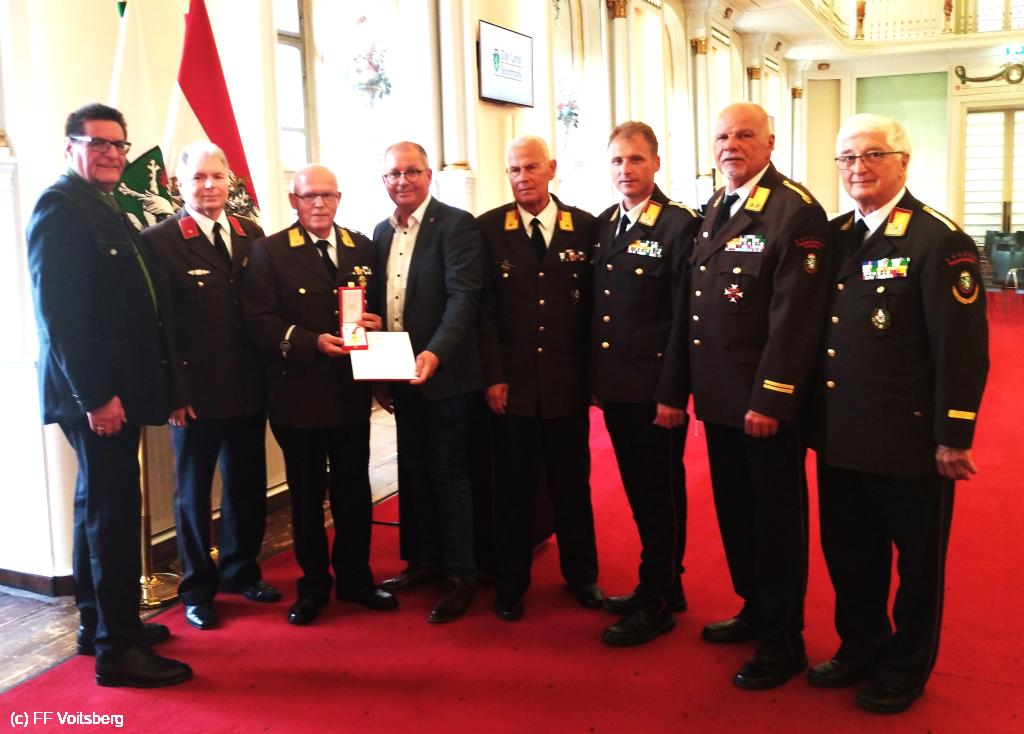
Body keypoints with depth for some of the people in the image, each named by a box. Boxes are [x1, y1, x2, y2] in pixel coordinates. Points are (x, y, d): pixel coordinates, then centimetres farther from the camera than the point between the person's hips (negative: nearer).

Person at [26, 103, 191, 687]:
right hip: (95, 392, -10)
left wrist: (162, 386, 12)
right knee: (115, 511, -5)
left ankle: (99, 624, 30)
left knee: (102, 506, 17)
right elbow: (58, 311, -19)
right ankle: (118, 649, 5)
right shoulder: (60, 205, -11)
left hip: (113, 389, 10)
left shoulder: (110, 209, 17)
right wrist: (95, 395, -23)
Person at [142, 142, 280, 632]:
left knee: (247, 487, 16)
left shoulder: (251, 234, 7)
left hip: (249, 388, 5)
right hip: (195, 393, -5)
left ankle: (240, 572, 35)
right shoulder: (160, 241, -8)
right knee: (193, 492, 10)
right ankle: (197, 589, 26)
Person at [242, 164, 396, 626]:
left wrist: (374, 323, -9)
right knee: (306, 492, 9)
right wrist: (312, 342, -21)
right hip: (299, 391, -3)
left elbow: (377, 305, 14)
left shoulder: (361, 247, 9)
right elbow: (260, 320, -10)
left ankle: (355, 577, 27)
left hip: (352, 390, 3)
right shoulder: (270, 251, -3)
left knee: (354, 487, 11)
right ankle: (313, 584, 24)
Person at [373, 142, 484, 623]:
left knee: (448, 473, 0)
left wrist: (434, 354, -32)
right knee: (414, 473, 16)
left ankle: (460, 576, 13)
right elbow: (380, 303, 13)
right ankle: (427, 561, 31)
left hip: (444, 373, -7)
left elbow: (463, 296, -19)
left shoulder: (456, 224, -10)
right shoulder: (382, 232, 11)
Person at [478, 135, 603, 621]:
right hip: (512, 382, -1)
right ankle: (511, 583, 23)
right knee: (513, 486, 7)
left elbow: (593, 302, 5)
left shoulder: (584, 227, 4)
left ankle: (581, 574, 30)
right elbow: (484, 307, -2)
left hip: (568, 381, 1)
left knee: (572, 482, 12)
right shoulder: (489, 228, 1)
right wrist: (494, 375, -8)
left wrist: (593, 369, 1)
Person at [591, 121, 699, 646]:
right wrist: (594, 377, 8)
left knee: (660, 494, 4)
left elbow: (683, 318, -14)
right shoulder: (602, 225, 10)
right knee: (638, 490, 16)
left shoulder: (679, 225, -10)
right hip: (614, 385, 7)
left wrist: (671, 393, -16)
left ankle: (656, 603, 17)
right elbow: (597, 306, 12)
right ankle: (663, 584, 32)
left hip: (655, 389, -7)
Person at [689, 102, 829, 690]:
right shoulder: (715, 210, 12)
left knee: (776, 519, 5)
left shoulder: (796, 211, -13)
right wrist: (700, 386, 11)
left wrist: (769, 400, -20)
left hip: (767, 400, -7)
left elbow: (795, 317, -19)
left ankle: (783, 641, 20)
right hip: (720, 396, 8)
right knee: (735, 510, 18)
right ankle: (755, 610, 37)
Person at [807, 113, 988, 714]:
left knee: (917, 563, 12)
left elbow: (963, 349, -15)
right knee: (849, 556, 18)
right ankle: (861, 648, 38)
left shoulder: (939, 241, -12)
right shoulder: (835, 236, 8)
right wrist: (815, 417, 10)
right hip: (840, 439, 6)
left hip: (909, 445, -6)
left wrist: (954, 439, -16)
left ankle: (906, 669, 31)